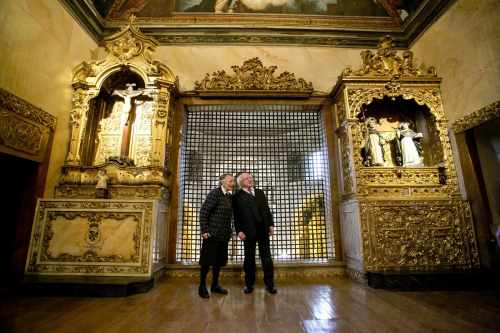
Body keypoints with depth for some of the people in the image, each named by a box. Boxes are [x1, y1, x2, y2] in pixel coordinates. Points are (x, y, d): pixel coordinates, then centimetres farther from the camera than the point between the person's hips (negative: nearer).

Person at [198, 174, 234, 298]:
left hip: (224, 235, 7)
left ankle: (215, 285, 30)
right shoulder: (215, 193, -13)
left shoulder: (229, 196, 8)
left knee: (219, 260, 15)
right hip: (212, 234, -7)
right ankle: (202, 287, 21)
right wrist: (204, 231, -16)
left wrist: (229, 231, 9)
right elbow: (203, 211, -14)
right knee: (207, 261, 5)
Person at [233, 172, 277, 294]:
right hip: (248, 231, -3)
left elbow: (267, 209, 13)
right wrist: (239, 231, -11)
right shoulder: (238, 196, 2)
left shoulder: (260, 192, 16)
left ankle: (269, 284, 18)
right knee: (249, 258, 8)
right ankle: (249, 284, 23)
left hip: (263, 229, 3)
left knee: (266, 258, 6)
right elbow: (236, 216, -2)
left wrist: (271, 225, 5)